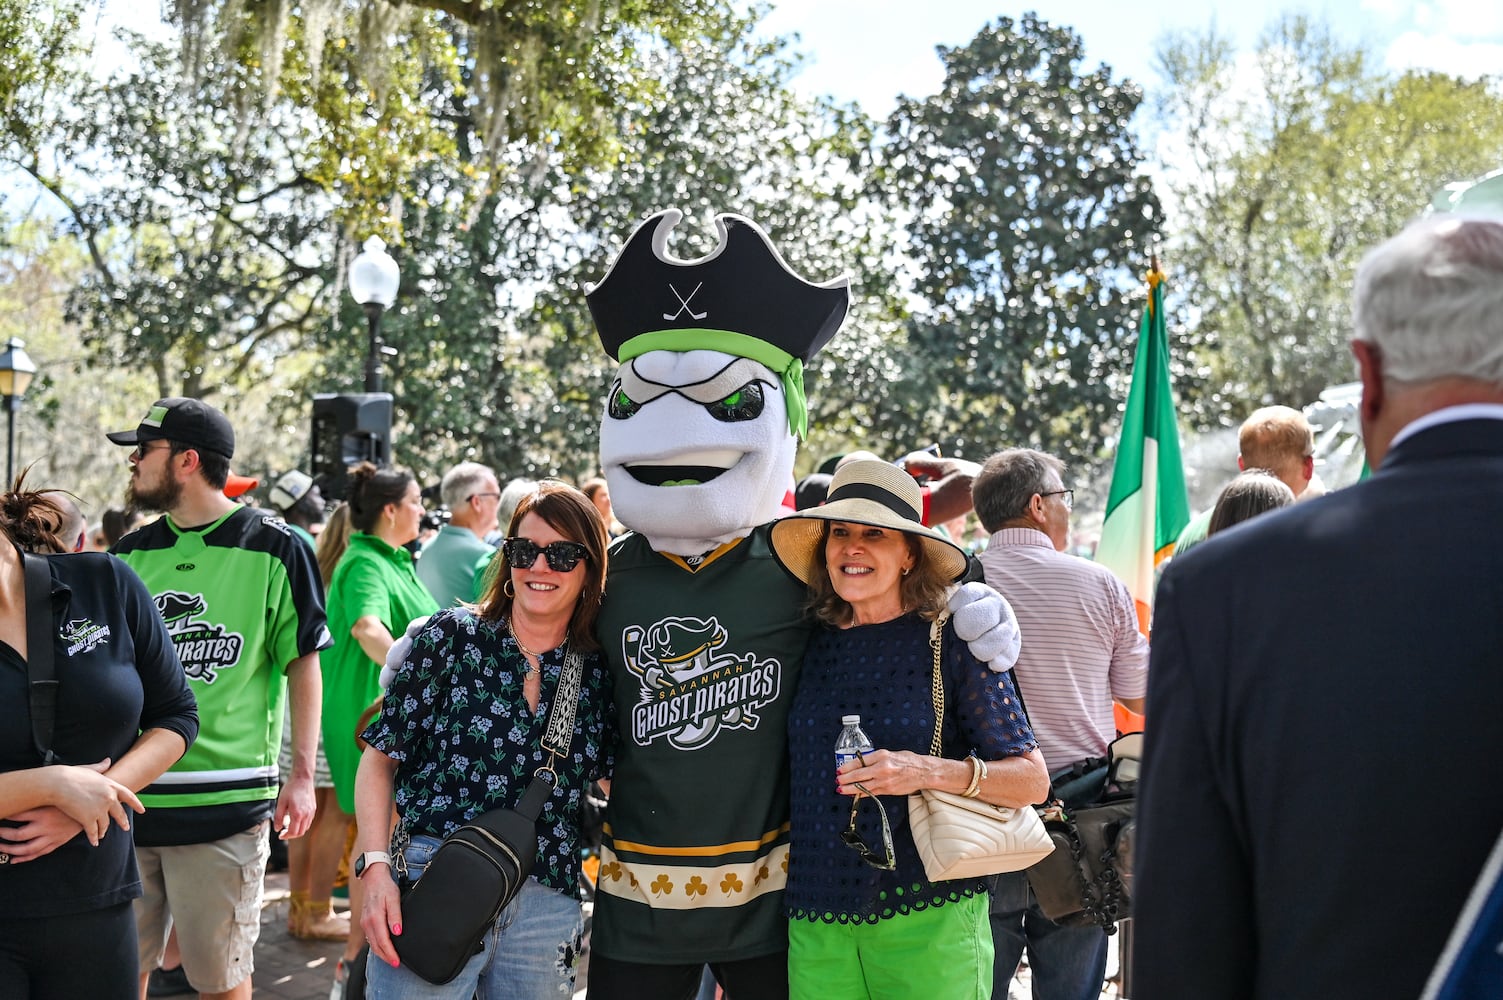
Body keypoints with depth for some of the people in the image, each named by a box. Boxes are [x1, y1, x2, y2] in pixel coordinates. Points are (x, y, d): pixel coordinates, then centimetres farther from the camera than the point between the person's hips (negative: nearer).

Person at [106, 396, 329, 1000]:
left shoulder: (272, 550, -3)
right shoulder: (130, 554, 10)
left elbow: (303, 664, 0)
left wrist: (301, 775, -6)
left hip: (224, 805, -4)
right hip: (126, 797, 4)